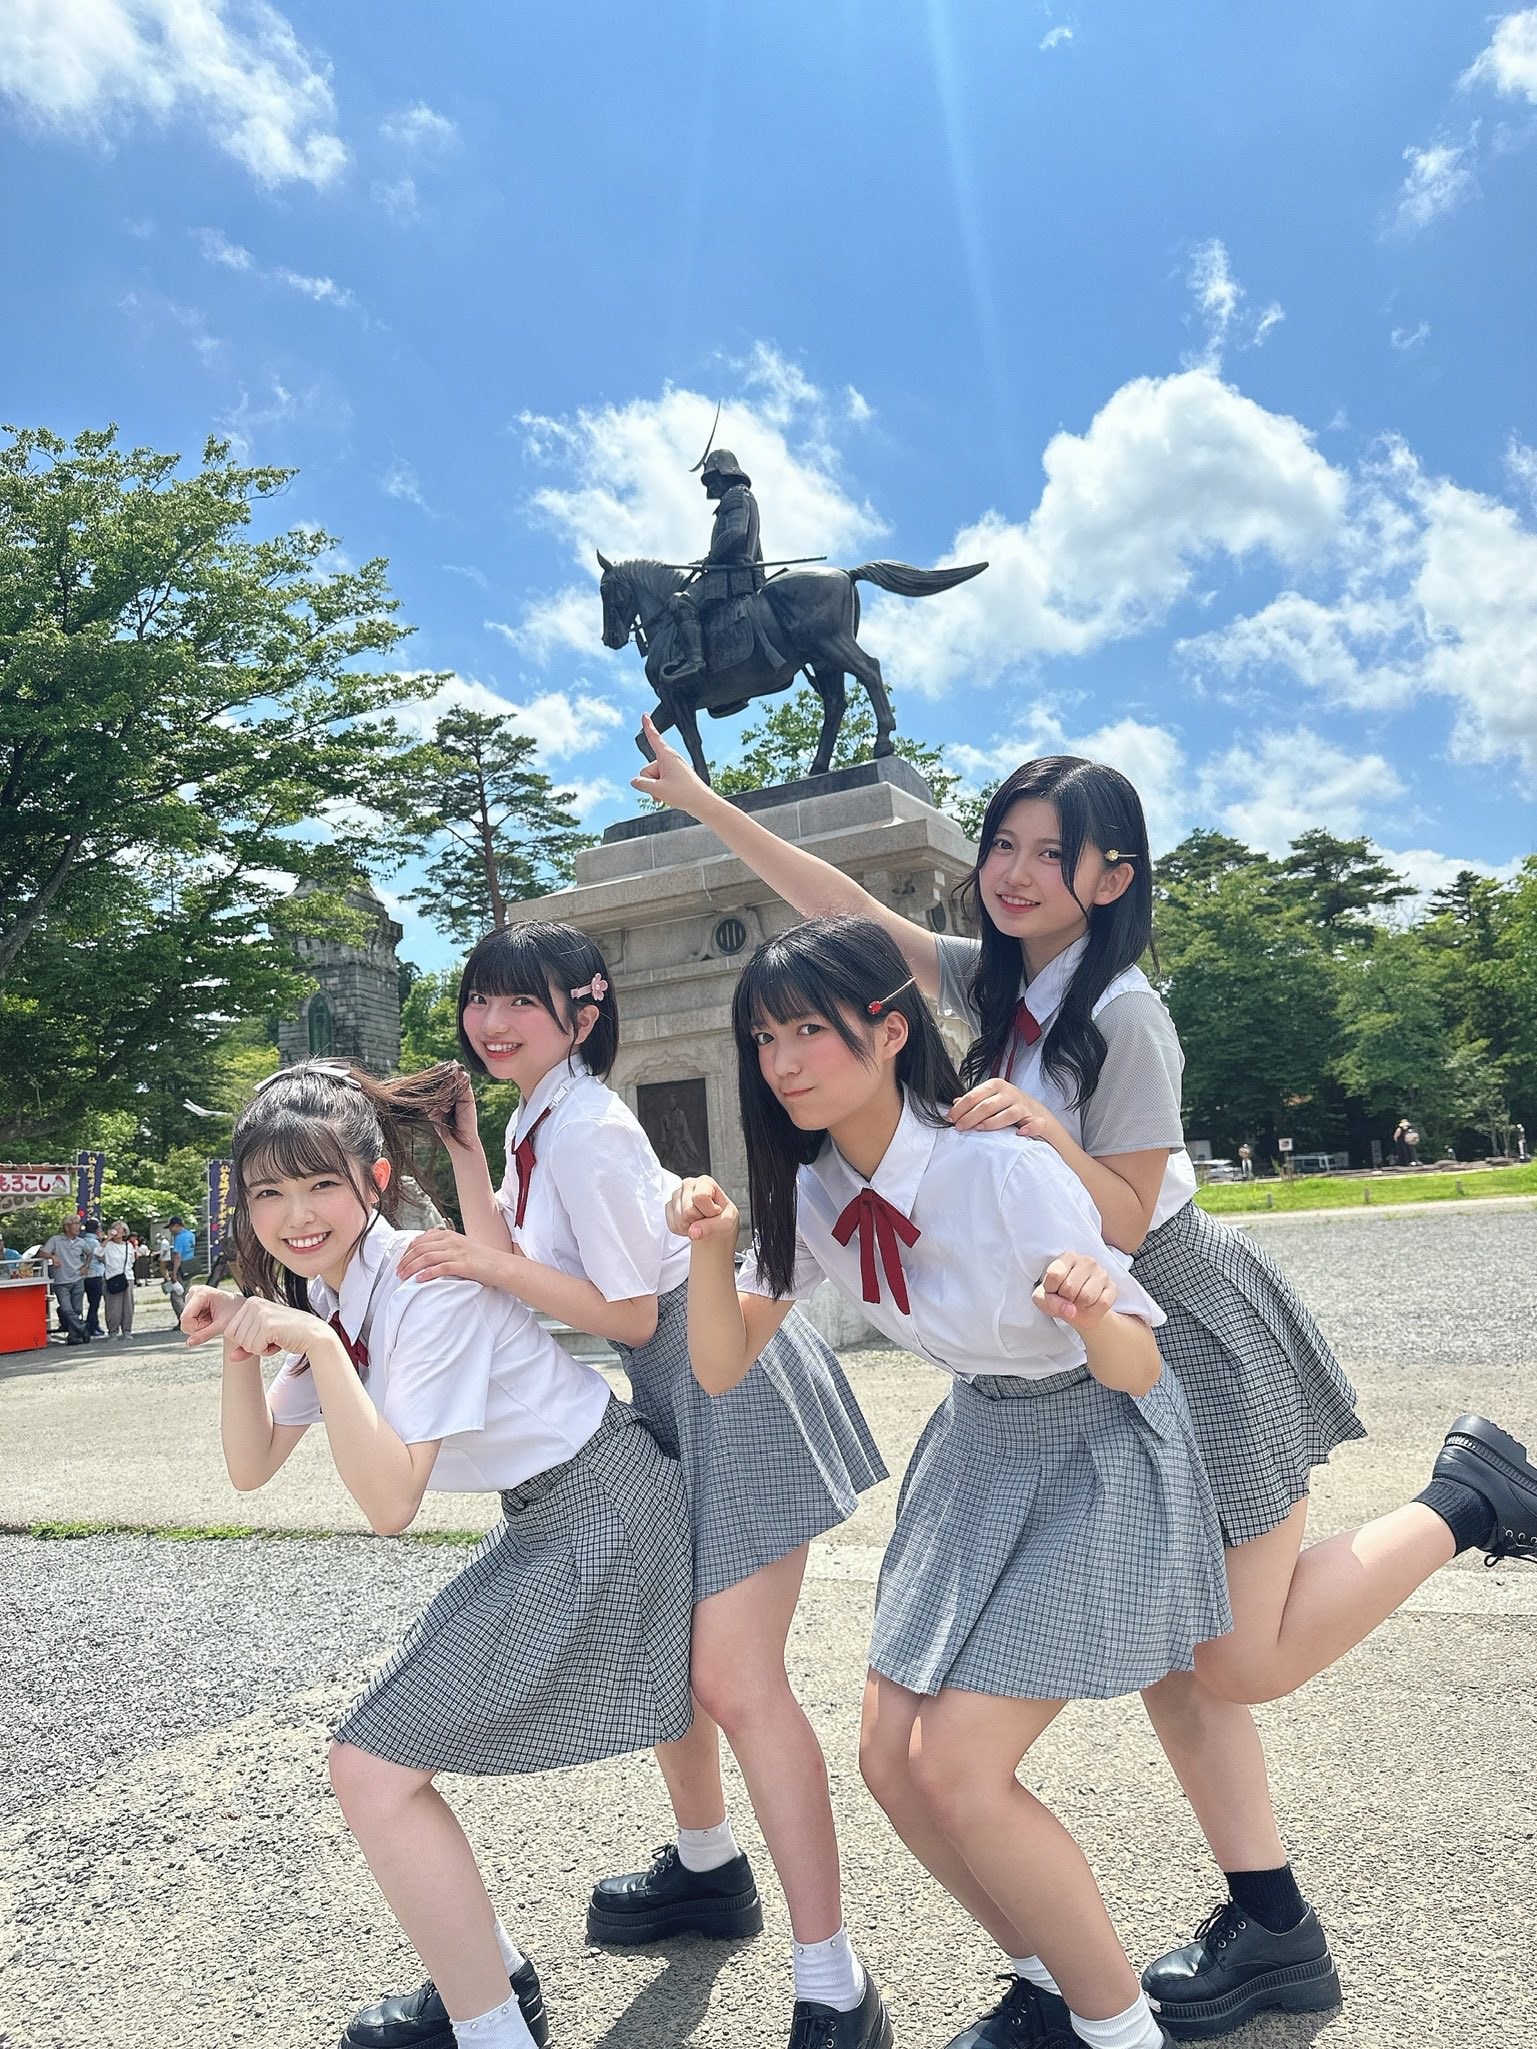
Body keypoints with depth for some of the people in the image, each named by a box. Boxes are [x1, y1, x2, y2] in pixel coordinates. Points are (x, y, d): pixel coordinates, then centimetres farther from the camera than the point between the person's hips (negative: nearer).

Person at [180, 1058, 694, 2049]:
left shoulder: (428, 1284, -24)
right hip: (543, 1518, 9)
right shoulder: (321, 1292, 2)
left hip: (605, 1514, -9)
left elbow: (391, 1503, -26)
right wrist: (242, 1347, -10)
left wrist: (318, 1344, -30)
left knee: (373, 1768, -11)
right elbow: (252, 1467, 5)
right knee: (387, 1751, 16)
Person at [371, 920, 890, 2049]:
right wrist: (462, 1150, 0)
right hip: (671, 1397, 10)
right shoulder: (535, 1119, 8)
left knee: (734, 1681, -11)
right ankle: (708, 1869, 42)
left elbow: (629, 1315, -19)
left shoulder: (587, 1133, -21)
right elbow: (508, 1261, 7)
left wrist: (498, 1266, -25)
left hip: (731, 1385, -10)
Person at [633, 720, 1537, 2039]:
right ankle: (1273, 1931, 24)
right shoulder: (997, 979, 1)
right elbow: (844, 904, 4)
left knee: (1243, 1665, 1)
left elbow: (1124, 1226, -19)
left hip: (1195, 1339, -7)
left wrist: (1042, 1130, -34)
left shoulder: (1123, 1016, -20)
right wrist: (702, 802, 4)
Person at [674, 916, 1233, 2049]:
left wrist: (1095, 1315, -45)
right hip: (978, 1446, 7)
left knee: (957, 1764, -12)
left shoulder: (1007, 1169, -29)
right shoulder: (810, 1190, -10)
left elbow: (1137, 1372, -22)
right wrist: (714, 1246, -25)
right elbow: (722, 1367, -6)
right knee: (893, 1759, 4)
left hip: (1101, 1455, -6)